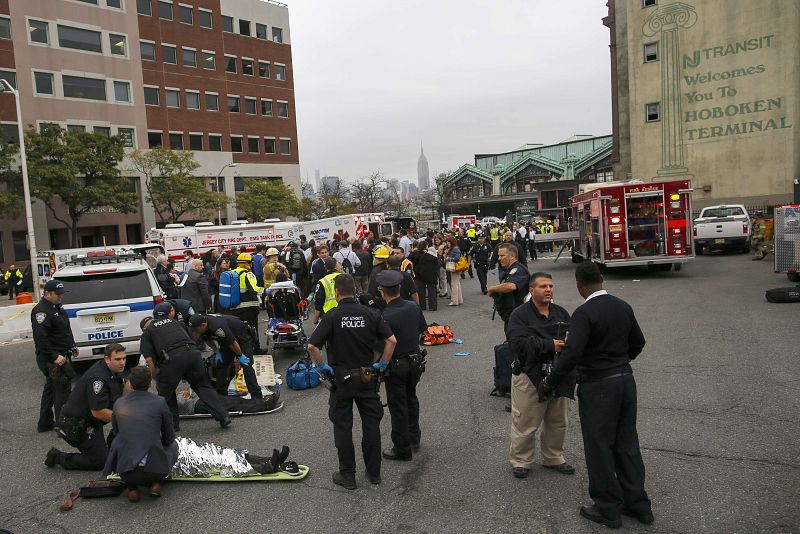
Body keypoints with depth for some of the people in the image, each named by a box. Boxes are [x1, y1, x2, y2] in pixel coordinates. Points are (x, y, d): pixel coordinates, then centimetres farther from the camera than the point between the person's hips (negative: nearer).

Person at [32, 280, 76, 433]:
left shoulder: (57, 306, 13)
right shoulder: (42, 311, -19)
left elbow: (65, 330, 26)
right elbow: (40, 338, -25)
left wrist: (72, 346, 19)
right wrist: (54, 357, -26)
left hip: (61, 355, 11)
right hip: (52, 360, -11)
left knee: (50, 389, 18)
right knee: (62, 391, -7)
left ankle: (44, 424, 30)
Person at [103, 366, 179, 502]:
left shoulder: (119, 404, 5)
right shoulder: (160, 402, -2)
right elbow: (169, 437, 8)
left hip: (125, 471, 2)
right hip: (155, 469, -2)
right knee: (173, 445, 29)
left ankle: (132, 488, 16)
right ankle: (155, 483, 9)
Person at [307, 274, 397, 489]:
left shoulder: (332, 316, -11)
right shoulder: (371, 314, -3)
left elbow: (312, 346, -19)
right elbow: (391, 340, -7)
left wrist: (321, 366, -5)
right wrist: (382, 364, 1)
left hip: (341, 378, -2)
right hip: (367, 378, 3)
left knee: (343, 427, 9)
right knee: (371, 424, 13)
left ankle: (347, 475, 16)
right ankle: (374, 472, 22)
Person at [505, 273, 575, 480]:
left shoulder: (561, 313, 10)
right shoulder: (520, 314, -8)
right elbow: (519, 344, -21)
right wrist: (550, 345, -23)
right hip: (529, 376, -5)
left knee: (558, 422, 19)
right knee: (525, 423, 3)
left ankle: (553, 458, 38)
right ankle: (520, 461, 22)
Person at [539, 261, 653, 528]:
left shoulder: (584, 313, -20)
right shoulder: (623, 306, 3)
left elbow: (571, 353, -27)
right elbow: (638, 342, 14)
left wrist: (549, 384, -16)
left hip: (598, 386, -7)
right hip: (625, 380, 7)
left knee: (599, 448, 7)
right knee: (627, 444, 18)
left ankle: (608, 509, 20)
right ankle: (638, 504, 29)